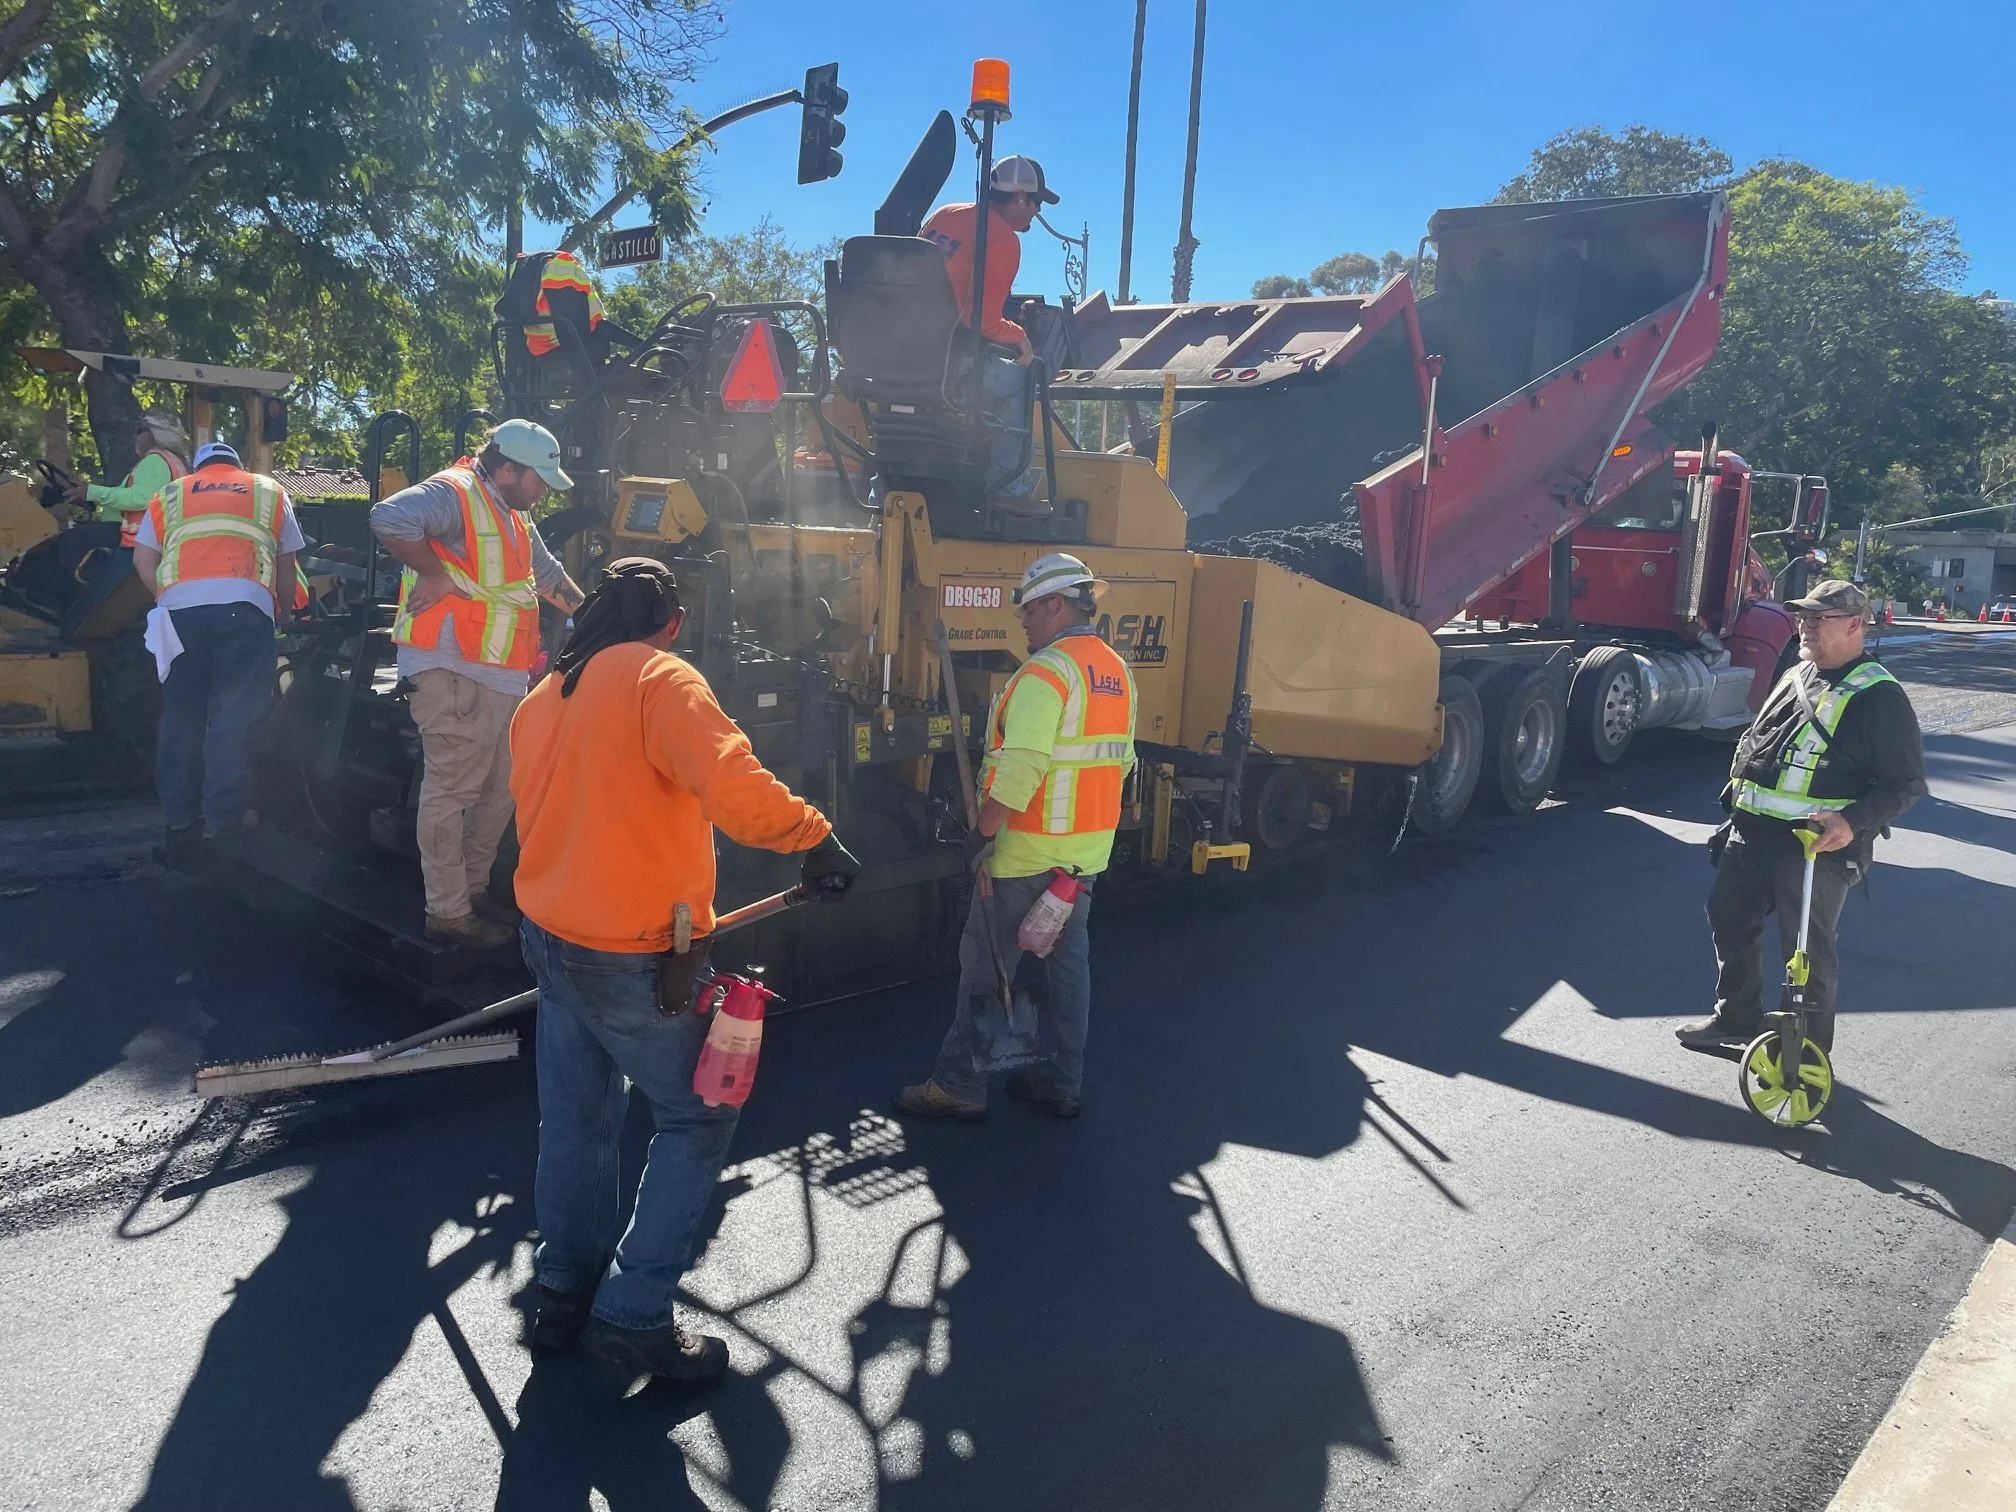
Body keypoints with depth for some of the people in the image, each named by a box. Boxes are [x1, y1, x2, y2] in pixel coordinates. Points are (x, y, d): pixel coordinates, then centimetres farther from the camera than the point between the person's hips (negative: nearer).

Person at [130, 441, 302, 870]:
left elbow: (142, 559, 14)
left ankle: (181, 815, 16)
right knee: (233, 716, -1)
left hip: (179, 607, 2)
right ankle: (225, 816, -3)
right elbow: (287, 565, 23)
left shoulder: (169, 494, 26)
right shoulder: (270, 491, 25)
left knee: (181, 715, 10)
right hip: (244, 605, -2)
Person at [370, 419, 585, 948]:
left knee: (499, 789, 15)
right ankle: (447, 913, 1)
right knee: (452, 791, -5)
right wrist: (435, 574, -20)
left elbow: (548, 575, 32)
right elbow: (389, 518, -29)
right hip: (454, 672, -10)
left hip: (501, 675, 10)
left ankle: (474, 889, 28)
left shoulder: (513, 516, 21)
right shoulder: (455, 494, -12)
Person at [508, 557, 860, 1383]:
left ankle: (564, 1292, 30)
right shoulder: (660, 679, -13)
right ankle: (633, 1312, 7)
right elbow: (734, 787, -30)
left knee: (575, 1120, 18)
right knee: (696, 1117, 7)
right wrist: (815, 837, -19)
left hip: (550, 936, 8)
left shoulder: (544, 696, 11)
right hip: (635, 960, -8)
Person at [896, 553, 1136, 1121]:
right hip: (1088, 851, 8)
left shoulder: (1046, 671, -18)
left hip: (1028, 851, -8)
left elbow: (1020, 769, -27)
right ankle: (1062, 1080, 24)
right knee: (1068, 959, 15)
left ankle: (959, 1084, 11)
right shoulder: (1118, 672, 10)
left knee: (986, 963, 3)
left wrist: (984, 835, -20)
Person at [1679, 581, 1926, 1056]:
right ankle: (1735, 1019, 35)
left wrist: (1852, 821, -25)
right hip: (1752, 831, 8)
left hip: (1817, 844, -8)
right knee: (1728, 918, 17)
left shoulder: (1878, 696, -10)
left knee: (1808, 949, 2)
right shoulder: (1796, 676, 13)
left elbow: (1907, 782, -12)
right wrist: (1738, 793, 20)